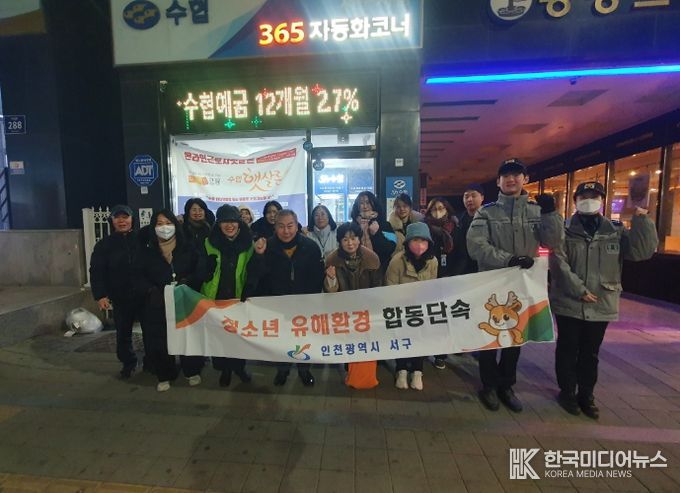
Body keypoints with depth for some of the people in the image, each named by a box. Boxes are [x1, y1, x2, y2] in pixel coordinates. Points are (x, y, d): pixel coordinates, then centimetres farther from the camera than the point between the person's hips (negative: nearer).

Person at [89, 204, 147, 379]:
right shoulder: (104, 244, 1)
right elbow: (96, 271, -2)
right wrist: (100, 295, -12)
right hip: (121, 298, 1)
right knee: (123, 333, 13)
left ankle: (151, 361, 28)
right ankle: (128, 363, 33)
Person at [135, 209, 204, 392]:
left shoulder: (187, 247, 2)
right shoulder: (147, 250, 4)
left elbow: (199, 271, 2)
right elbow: (139, 276, 1)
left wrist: (188, 280, -18)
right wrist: (151, 290, -17)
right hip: (158, 303, 1)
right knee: (160, 341, 6)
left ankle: (192, 371, 25)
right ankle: (164, 376, 26)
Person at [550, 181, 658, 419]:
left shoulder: (616, 231, 8)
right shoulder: (564, 230, -4)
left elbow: (643, 251, -4)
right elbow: (558, 264, -12)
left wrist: (641, 220, -11)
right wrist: (579, 290, -17)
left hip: (602, 305, 3)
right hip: (569, 303, -3)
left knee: (590, 353, 15)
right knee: (568, 349, 10)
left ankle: (586, 395, 31)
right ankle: (567, 391, 27)